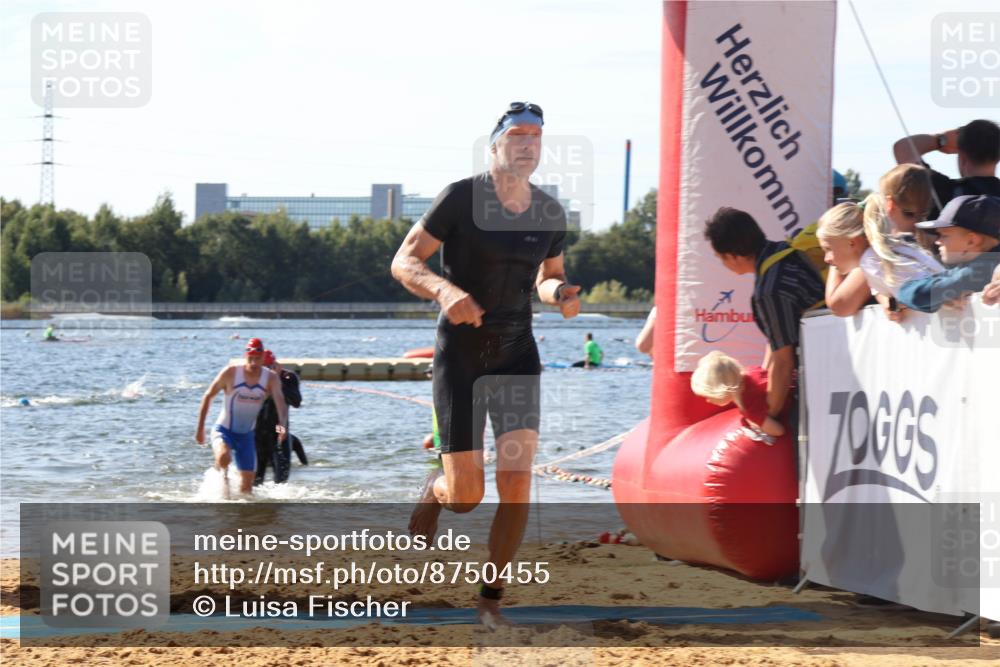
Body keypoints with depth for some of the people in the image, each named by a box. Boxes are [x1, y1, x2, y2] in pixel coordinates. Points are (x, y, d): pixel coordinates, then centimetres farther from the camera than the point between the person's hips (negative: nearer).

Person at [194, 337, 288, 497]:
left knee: (247, 484, 4)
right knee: (224, 457, -35)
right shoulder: (230, 373, -14)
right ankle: (222, 476, -6)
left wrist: (282, 425, -46)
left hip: (246, 435, 3)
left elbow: (280, 402, -24)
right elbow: (208, 396, -3)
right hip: (223, 430, -3)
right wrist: (200, 428, -3)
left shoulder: (271, 379, -9)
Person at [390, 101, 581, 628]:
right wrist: (444, 290, -31)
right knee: (466, 497, -3)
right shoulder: (460, 199, -13)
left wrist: (561, 294, -6)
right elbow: (403, 262, -12)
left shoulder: (550, 215, 2)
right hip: (460, 353, -3)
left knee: (516, 482, -12)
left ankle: (491, 596, 4)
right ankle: (435, 487, 35)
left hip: (517, 354, 3)